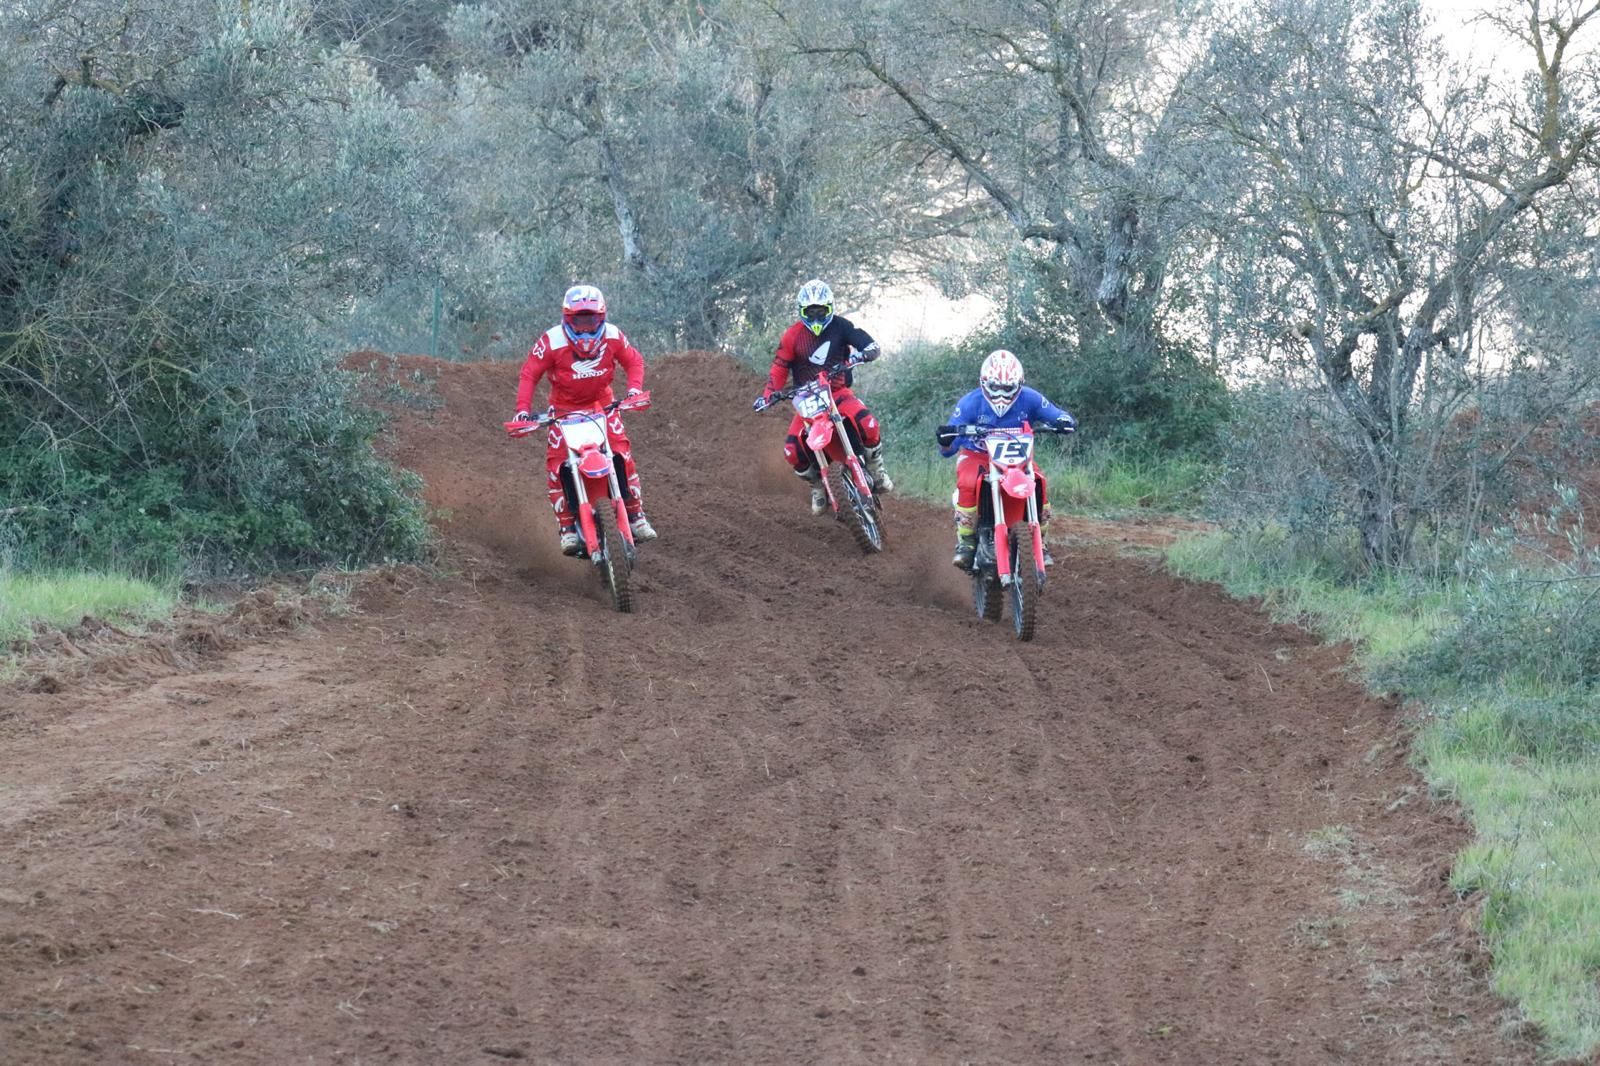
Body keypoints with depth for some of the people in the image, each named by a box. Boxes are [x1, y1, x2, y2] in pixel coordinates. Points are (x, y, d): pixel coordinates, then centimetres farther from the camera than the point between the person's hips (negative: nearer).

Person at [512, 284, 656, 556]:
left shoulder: (612, 336, -12)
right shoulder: (552, 342, -21)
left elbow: (633, 360, 2)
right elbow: (530, 373, -16)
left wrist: (634, 388, -16)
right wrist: (523, 408, -26)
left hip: (601, 402, 2)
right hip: (564, 408, -2)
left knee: (622, 453, -13)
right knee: (556, 463, -14)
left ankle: (636, 516, -3)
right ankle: (567, 527, -8)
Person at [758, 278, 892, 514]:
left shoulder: (840, 326, -2)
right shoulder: (793, 336, 0)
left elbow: (872, 346, -8)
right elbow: (779, 368, 3)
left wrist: (861, 354, -32)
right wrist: (768, 394, -13)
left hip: (839, 391, -1)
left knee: (868, 425, -31)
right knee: (792, 449, -20)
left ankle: (876, 470, -3)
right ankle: (817, 485, 9)